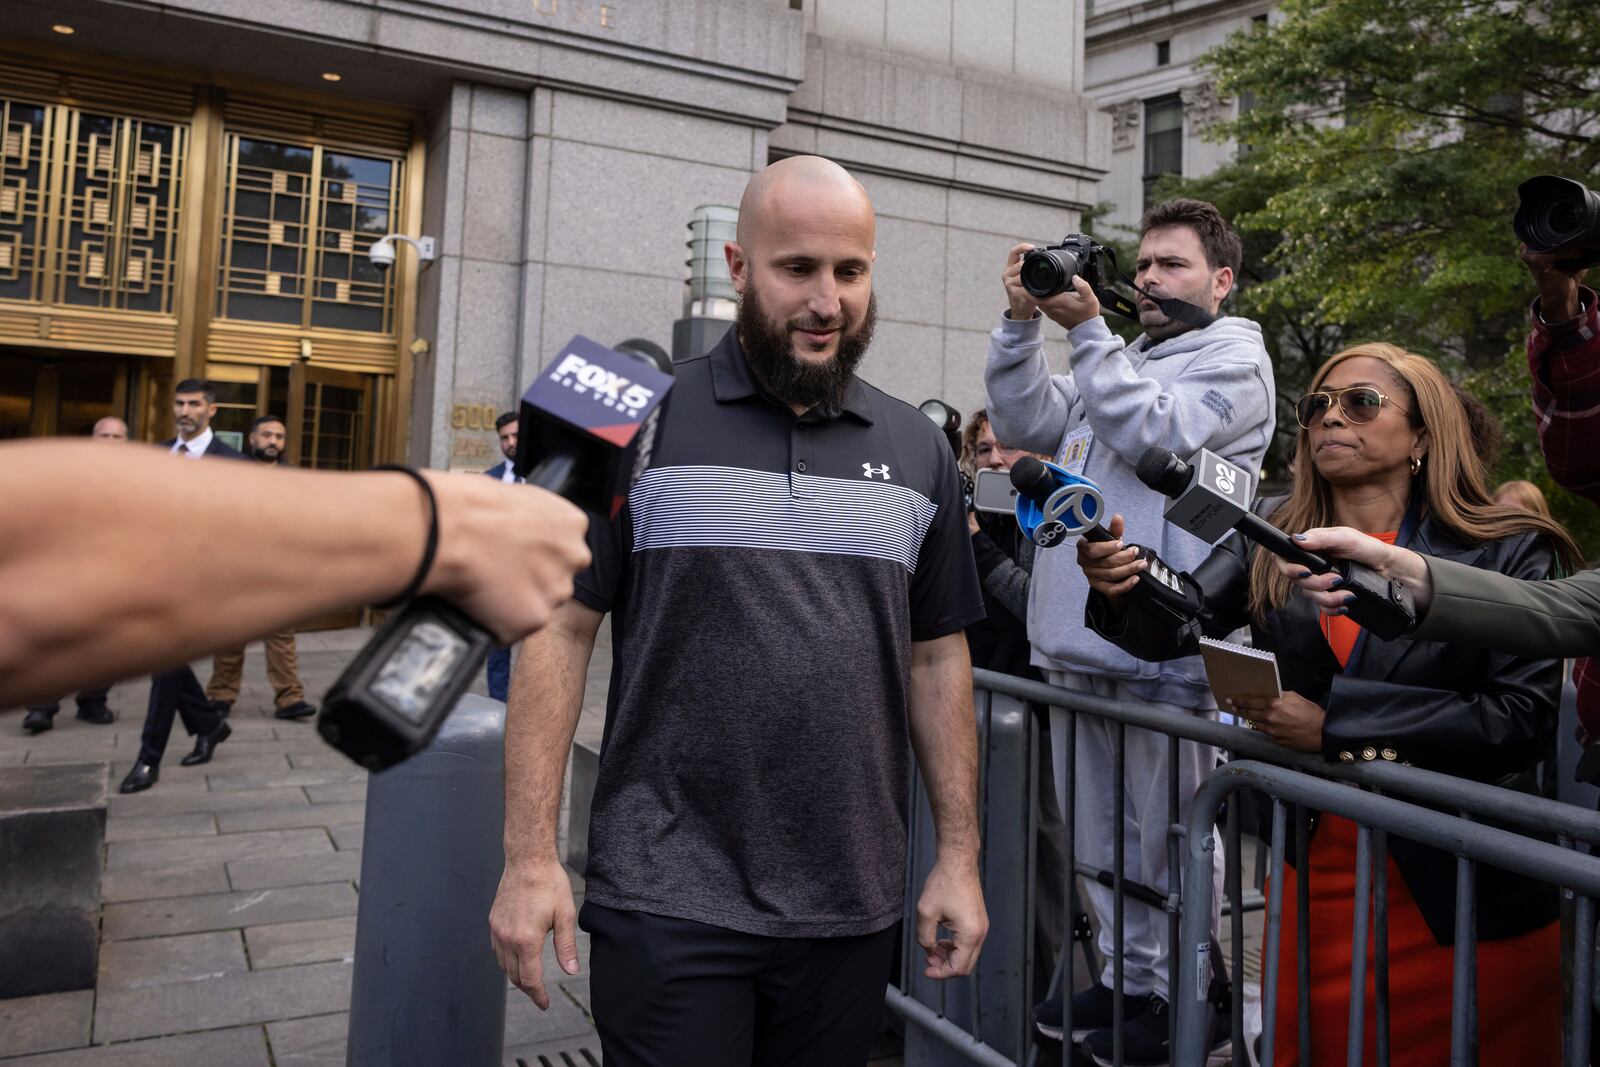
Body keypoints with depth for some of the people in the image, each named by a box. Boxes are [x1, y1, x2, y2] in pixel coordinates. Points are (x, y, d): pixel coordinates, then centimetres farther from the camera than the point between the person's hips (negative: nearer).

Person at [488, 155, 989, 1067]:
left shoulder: (919, 450, 6)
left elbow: (937, 658, 8)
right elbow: (561, 633, -5)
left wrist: (960, 856, 6)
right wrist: (530, 857, -10)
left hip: (854, 912, 4)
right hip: (667, 902, -3)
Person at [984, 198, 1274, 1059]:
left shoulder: (1235, 358, 2)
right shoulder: (1118, 361, 23)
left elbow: (1154, 430, -14)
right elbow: (1028, 423, 12)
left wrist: (1086, 327, -13)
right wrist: (1022, 321, 2)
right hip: (1077, 643, 7)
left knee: (1166, 837, 2)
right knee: (1100, 835, 16)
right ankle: (1125, 977, 30)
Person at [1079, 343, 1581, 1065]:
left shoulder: (1505, 553, -7)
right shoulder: (1271, 539, 2)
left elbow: (1524, 714, -15)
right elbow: (1173, 627, -9)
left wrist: (1334, 724, -22)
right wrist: (1121, 586, -32)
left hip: (1463, 895, -2)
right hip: (1313, 871, 3)